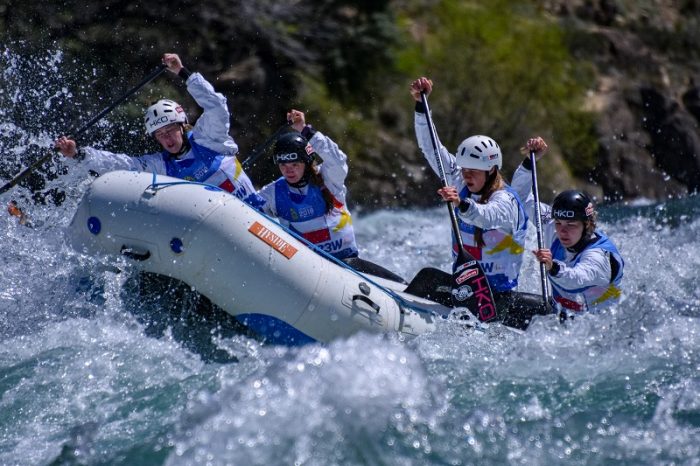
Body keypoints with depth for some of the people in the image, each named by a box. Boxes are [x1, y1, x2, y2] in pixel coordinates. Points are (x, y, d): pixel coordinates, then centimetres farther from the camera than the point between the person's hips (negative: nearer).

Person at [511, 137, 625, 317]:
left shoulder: (599, 255, -23)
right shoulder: (555, 231, -3)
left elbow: (577, 279, -45)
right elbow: (523, 195, 4)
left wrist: (553, 268, -63)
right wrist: (530, 160, -8)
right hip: (562, 315, 8)